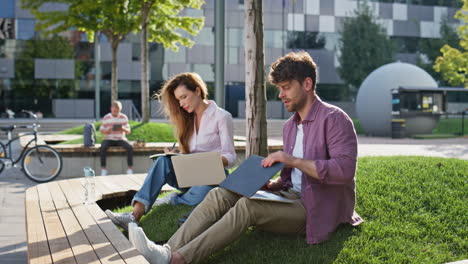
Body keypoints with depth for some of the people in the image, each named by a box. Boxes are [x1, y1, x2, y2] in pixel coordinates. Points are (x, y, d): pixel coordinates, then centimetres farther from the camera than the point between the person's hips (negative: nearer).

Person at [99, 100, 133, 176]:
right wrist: (107, 131, -16)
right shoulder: (106, 118, 1)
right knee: (103, 147, -33)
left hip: (121, 139, 1)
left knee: (130, 147, -28)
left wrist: (123, 129, -19)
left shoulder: (124, 117, 3)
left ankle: (130, 168, -21)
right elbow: (101, 130, 6)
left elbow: (128, 131, 4)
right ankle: (103, 169, -24)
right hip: (109, 139, -1)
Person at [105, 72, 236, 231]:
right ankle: (135, 216, -40)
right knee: (164, 161, -28)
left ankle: (173, 200, -10)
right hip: (190, 175, 5)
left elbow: (230, 157, -5)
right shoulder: (188, 118, 18)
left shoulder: (222, 116, -2)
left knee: (200, 192, -41)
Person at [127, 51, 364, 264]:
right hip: (291, 196, 8)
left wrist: (293, 160, -22)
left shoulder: (334, 119, -8)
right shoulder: (290, 126, 19)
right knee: (219, 195, -13)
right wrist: (271, 185, 1)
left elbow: (345, 169, -21)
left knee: (248, 205, -31)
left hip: (317, 210, -8)